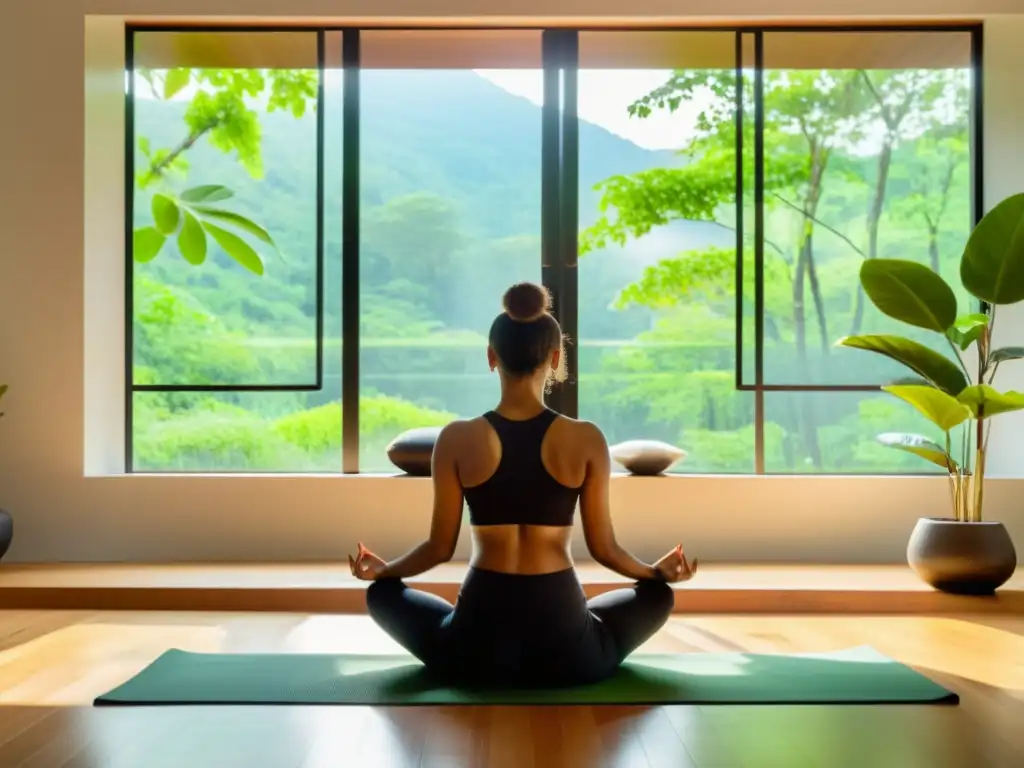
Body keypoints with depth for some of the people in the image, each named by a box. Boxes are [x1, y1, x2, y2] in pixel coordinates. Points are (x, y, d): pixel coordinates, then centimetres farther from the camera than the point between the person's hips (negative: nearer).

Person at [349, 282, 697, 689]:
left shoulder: (457, 439, -7)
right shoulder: (586, 439, -7)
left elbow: (440, 547, 0)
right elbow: (603, 547, 1)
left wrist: (382, 568, 22)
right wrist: (658, 570, 22)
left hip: (476, 646, -1)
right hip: (565, 649, 1)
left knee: (382, 592, 28)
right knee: (657, 594, 30)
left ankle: (480, 661, 20)